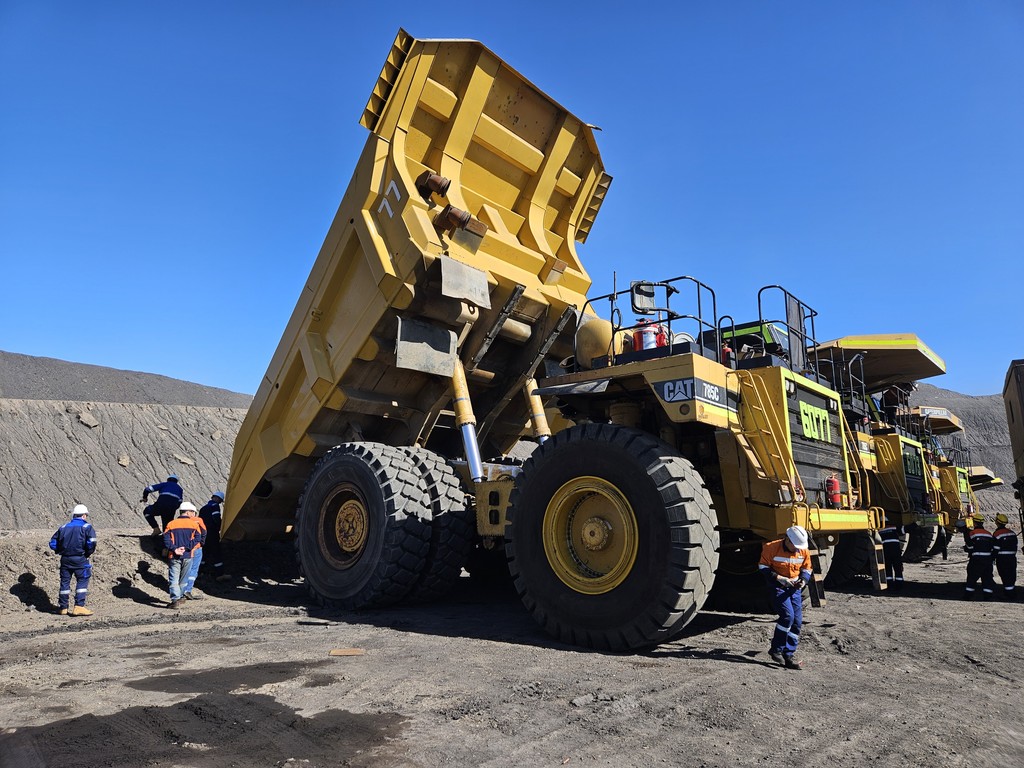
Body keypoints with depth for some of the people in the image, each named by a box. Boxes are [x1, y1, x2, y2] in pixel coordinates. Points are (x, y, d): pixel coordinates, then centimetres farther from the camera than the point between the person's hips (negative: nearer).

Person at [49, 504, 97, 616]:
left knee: (65, 582, 15)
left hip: (65, 559, 5)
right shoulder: (87, 527, -3)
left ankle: (63, 607, 24)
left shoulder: (63, 527, 13)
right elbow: (91, 543, -16)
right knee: (82, 581, 0)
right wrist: (88, 553, 0)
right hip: (80, 559, -5)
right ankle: (79, 607, -7)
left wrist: (61, 551, 20)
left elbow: (52, 543, 12)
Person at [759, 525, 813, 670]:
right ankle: (776, 649, -3)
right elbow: (763, 567, -10)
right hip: (778, 586, -5)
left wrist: (803, 580, -9)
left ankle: (789, 655, 12)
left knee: (797, 620, 0)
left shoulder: (804, 551, -3)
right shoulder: (771, 548, -18)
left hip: (795, 587, 5)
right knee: (787, 615, -20)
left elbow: (807, 569, 11)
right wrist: (779, 578, -20)